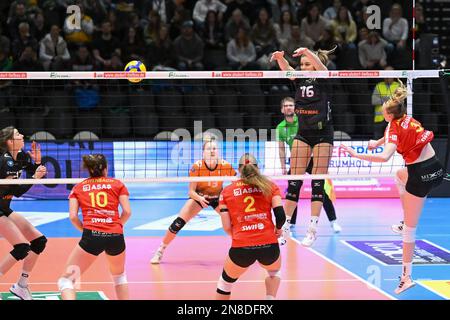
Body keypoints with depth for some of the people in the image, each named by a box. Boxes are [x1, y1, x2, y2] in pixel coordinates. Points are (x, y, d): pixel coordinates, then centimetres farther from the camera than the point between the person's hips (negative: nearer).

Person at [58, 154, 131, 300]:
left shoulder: (78, 187, 16)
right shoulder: (117, 184, 15)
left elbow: (73, 216, 4)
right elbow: (127, 212, 5)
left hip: (91, 235, -2)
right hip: (116, 236, 2)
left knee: (66, 280, 1)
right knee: (119, 274, 30)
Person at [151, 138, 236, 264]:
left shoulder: (225, 166, -26)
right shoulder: (197, 166, -27)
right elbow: (191, 192, -21)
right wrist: (200, 198, -41)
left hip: (218, 197, 1)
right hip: (199, 197, -1)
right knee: (178, 223, -14)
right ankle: (160, 251, 2)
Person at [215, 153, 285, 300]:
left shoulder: (227, 191, 10)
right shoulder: (270, 186, 9)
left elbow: (227, 227, 5)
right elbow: (281, 216, -1)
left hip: (240, 248, -1)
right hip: (269, 246, 1)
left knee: (225, 282, 25)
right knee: (274, 272, 34)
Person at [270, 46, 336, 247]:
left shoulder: (324, 81, -7)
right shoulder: (300, 80, 6)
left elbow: (320, 66, -28)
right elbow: (286, 69, -12)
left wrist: (307, 52, -47)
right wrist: (279, 57, -34)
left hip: (323, 135, -4)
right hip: (303, 135, 5)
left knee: (317, 183, -6)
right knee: (294, 181, 0)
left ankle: (312, 230, -5)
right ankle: (285, 226, 4)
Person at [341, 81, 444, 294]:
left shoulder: (395, 127, -16)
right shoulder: (407, 119, 7)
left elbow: (385, 157, -32)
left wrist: (357, 155, -29)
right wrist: (378, 142, 35)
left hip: (421, 175, -8)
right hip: (435, 167, 8)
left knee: (409, 227, -1)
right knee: (400, 175, 39)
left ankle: (407, 276, 1)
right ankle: (407, 222, 38)